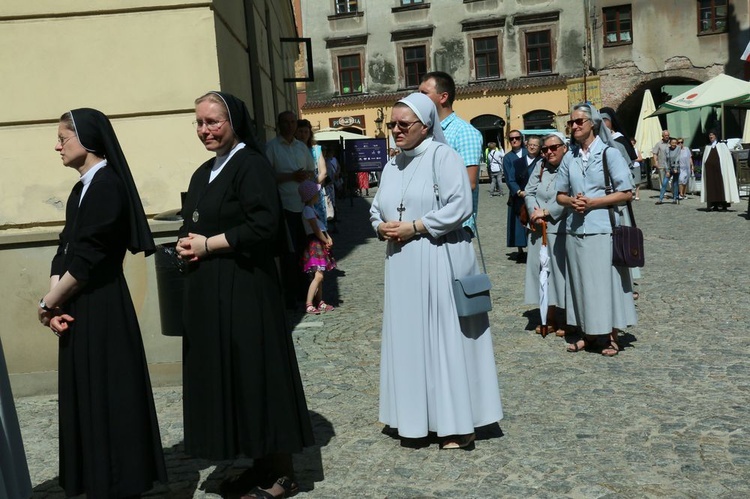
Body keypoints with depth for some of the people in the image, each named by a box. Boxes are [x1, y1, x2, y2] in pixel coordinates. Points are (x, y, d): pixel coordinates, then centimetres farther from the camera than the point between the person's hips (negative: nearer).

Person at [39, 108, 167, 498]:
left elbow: (88, 258, -19)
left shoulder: (107, 185, -15)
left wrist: (49, 303, -8)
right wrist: (55, 302, -4)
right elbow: (65, 251, 10)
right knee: (85, 393, 15)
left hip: (102, 309, -9)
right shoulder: (83, 187, 14)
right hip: (78, 307, 9)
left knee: (106, 393, 0)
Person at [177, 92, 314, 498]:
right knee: (225, 375, 11)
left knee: (256, 372, -2)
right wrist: (186, 245, -1)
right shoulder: (203, 174, 17)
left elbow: (264, 227, -20)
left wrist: (207, 245, -14)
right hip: (206, 291, 9)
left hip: (245, 288, -9)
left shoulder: (251, 165, -10)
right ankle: (261, 463, 25)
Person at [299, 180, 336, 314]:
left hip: (320, 244, 10)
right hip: (315, 244, -10)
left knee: (319, 275, 12)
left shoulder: (312, 208, 17)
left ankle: (320, 302, 18)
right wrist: (326, 241, -5)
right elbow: (316, 230, -16)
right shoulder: (308, 210, -14)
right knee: (318, 276, -14)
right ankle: (308, 305, -13)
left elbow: (321, 227, 18)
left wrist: (328, 238, 3)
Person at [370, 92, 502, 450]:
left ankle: (457, 424, 9)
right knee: (408, 339, 9)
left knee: (446, 338, -2)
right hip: (402, 266, 7)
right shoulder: (392, 165, 15)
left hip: (439, 262, -7)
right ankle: (416, 419, 20)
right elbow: (376, 210, 18)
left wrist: (413, 227, -16)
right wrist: (382, 228, -5)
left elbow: (459, 206, -16)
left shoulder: (443, 155, -6)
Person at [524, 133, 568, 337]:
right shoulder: (540, 166, 12)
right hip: (538, 228, 6)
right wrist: (534, 213, -8)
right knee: (542, 270, 8)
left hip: (560, 229, -6)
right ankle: (549, 317, 19)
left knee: (560, 270, -1)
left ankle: (565, 320, 11)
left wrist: (546, 212, -13)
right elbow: (529, 192, 8)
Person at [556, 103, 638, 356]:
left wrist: (593, 202, -13)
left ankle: (610, 336, 10)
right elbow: (560, 194, 16)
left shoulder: (609, 153, -2)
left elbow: (626, 193, -5)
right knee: (580, 281, 8)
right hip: (575, 229, 5)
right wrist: (571, 202, -7)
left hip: (602, 228, -4)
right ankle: (588, 332, 19)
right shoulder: (569, 157, 10)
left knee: (605, 281, 0)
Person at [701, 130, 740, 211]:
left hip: (719, 168, -3)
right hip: (710, 169, 3)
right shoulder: (707, 147, 18)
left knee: (721, 185, -5)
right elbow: (704, 160, 16)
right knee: (711, 186, -1)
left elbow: (727, 158, 0)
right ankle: (714, 205, 1)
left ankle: (723, 205, -2)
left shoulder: (722, 145, 7)